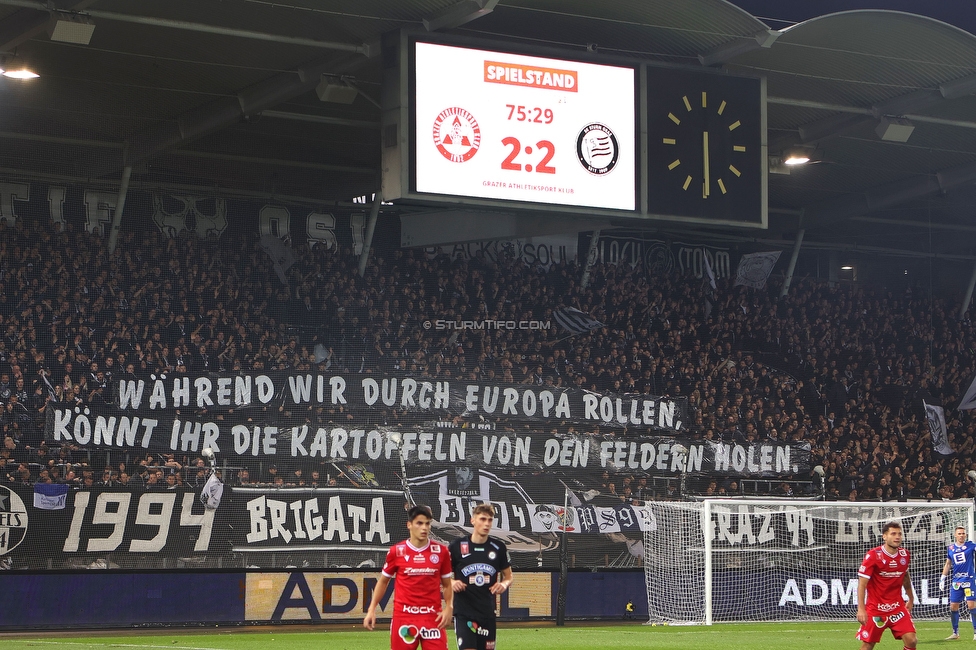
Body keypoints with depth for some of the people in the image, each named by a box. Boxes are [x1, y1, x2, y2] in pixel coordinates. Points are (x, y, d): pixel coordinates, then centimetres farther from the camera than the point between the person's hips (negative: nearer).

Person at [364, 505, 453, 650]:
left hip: (433, 617, 0)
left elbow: (447, 584, 13)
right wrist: (372, 609, 7)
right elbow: (383, 581, 13)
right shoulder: (396, 551, 0)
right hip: (403, 617, 0)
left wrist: (449, 607, -3)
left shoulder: (441, 552, 2)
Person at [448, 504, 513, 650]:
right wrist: (451, 583, -16)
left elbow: (508, 576, 15)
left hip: (487, 612, 3)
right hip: (464, 612, -3)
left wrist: (504, 584, -8)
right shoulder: (457, 546, -4)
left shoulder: (499, 547, 4)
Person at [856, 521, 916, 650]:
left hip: (897, 607, 4)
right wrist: (861, 609, -24)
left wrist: (911, 599, 27)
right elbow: (862, 583, -15)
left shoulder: (905, 555, 1)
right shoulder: (873, 556, -15)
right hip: (875, 609, -4)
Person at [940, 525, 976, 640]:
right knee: (953, 607, 5)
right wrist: (942, 579, 18)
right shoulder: (950, 548, 10)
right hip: (956, 581, 4)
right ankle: (955, 633, 18)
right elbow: (948, 564, 19)